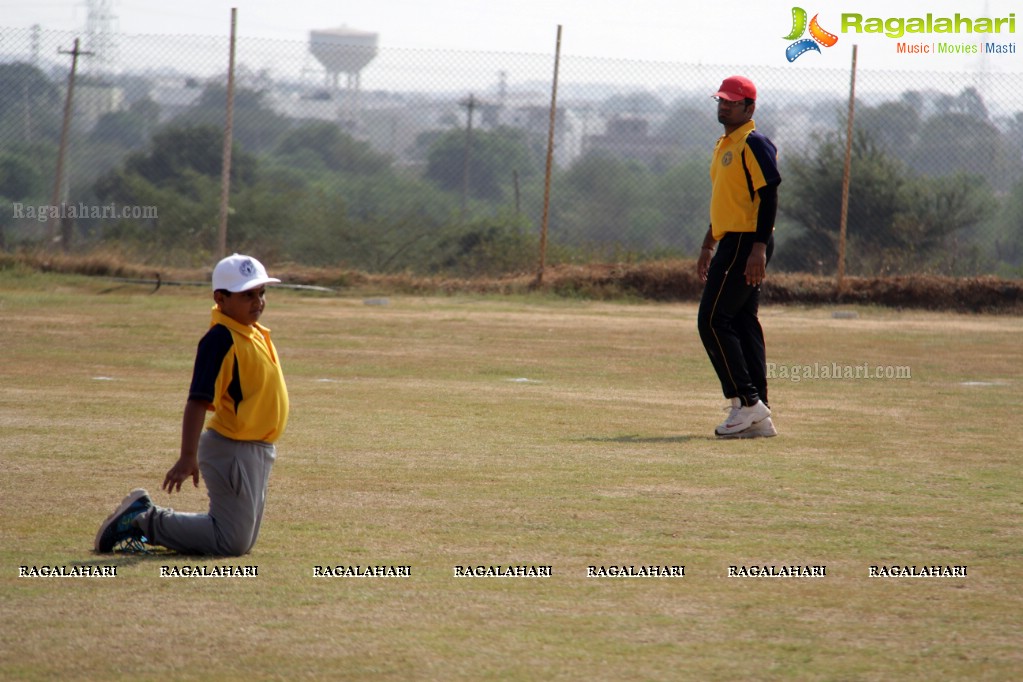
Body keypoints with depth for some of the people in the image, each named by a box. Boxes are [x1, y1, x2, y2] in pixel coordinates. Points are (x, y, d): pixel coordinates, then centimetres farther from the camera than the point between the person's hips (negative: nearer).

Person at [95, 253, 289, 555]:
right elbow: (198, 401, -26)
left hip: (259, 451, 10)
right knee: (233, 543, -10)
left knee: (242, 540, 16)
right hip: (233, 450, -10)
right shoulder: (220, 340, -20)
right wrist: (188, 457, -32)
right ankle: (145, 521, 1)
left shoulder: (257, 334, 9)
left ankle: (145, 517, 20)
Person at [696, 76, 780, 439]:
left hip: (745, 243, -10)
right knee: (743, 324, 8)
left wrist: (759, 248, -25)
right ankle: (759, 416, 8)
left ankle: (747, 400, -12)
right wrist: (708, 246, 27)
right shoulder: (724, 146, 18)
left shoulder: (754, 144, -12)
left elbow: (769, 196, -19)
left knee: (713, 320, -12)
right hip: (731, 243, 10)